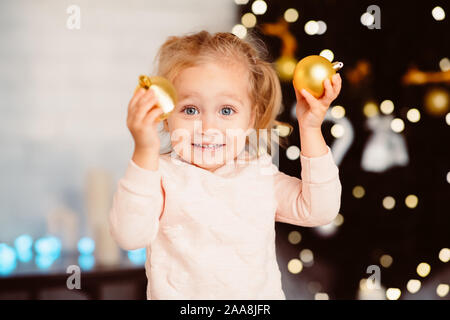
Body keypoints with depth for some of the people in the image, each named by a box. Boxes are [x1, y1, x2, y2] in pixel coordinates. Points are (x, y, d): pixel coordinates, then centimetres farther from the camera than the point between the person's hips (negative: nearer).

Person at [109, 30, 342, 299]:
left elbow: (319, 211, -2)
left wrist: (310, 129, -7)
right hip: (179, 295, -3)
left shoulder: (261, 173, 5)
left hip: (261, 295, 3)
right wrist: (145, 152, -30)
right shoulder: (158, 174, -7)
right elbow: (130, 236, -22)